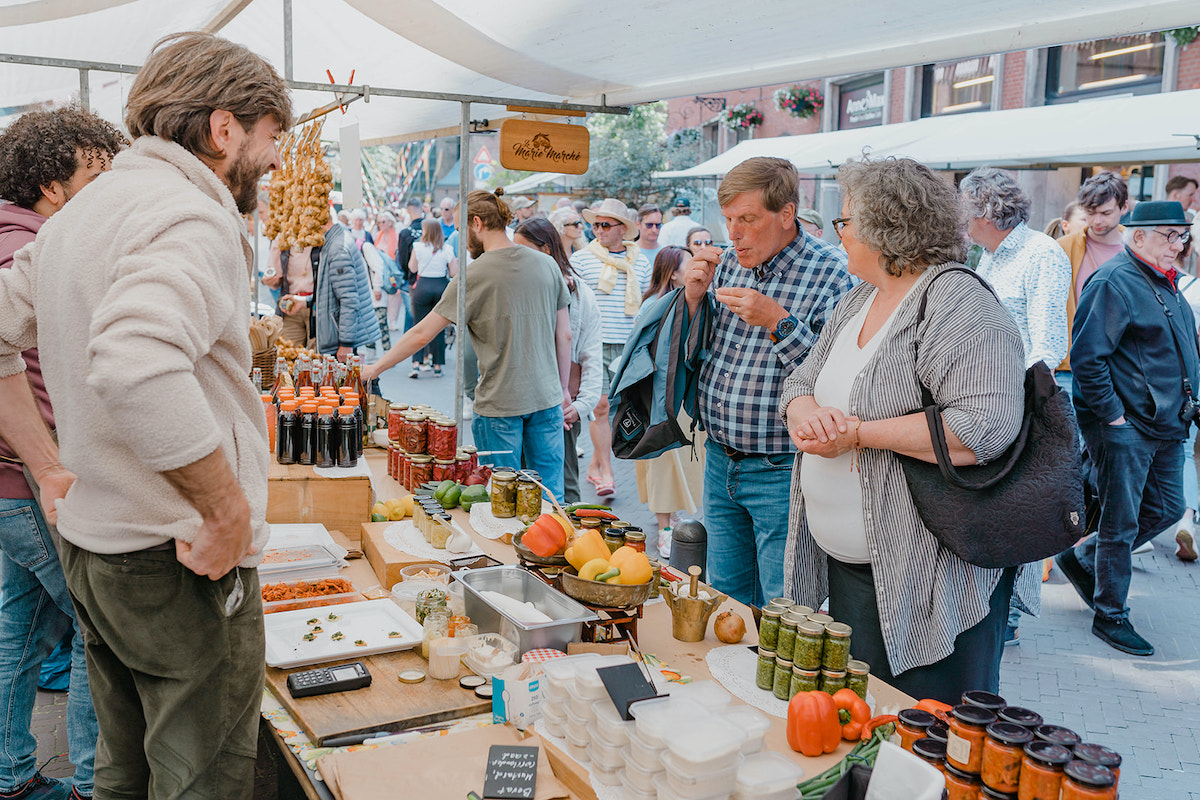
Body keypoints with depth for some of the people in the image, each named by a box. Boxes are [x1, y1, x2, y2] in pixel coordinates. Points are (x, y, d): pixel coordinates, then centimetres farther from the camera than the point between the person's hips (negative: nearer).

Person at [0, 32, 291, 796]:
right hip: (182, 565, -9)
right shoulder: (191, 217, -19)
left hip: (91, 546, 9)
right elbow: (140, 368, -36)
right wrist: (231, 509, -26)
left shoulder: (76, 215, 13)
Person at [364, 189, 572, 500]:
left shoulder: (473, 276, -11)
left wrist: (376, 367, 3)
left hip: (500, 402, -4)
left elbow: (423, 333, -8)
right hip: (546, 396, 5)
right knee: (551, 494, 12)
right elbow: (565, 335, 8)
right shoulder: (547, 264, 3)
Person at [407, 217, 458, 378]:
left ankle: (416, 364, -6)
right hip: (442, 286, 1)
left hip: (423, 286, -1)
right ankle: (438, 366, 10)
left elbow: (412, 268, 7)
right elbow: (454, 272, -1)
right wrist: (454, 261, 16)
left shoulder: (418, 247, -4)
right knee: (439, 328, 9)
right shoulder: (447, 249, -1)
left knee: (419, 327, 5)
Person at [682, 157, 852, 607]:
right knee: (724, 598, 19)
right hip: (719, 463, 6)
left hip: (782, 471, -6)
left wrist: (778, 323, -24)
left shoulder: (829, 274, -12)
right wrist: (693, 296, -5)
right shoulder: (726, 264, 6)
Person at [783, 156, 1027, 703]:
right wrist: (804, 411, -10)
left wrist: (860, 434, -23)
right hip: (846, 566, 9)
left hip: (927, 578, -8)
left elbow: (984, 428, -28)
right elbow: (802, 380, 14)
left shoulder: (959, 305, -16)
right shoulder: (857, 301, 13)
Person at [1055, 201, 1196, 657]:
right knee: (1121, 523, 0)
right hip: (1123, 426, -9)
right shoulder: (1115, 282, -15)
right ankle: (1110, 616, 14)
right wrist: (1111, 414, -20)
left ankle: (1081, 559, 31)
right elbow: (1087, 356, -21)